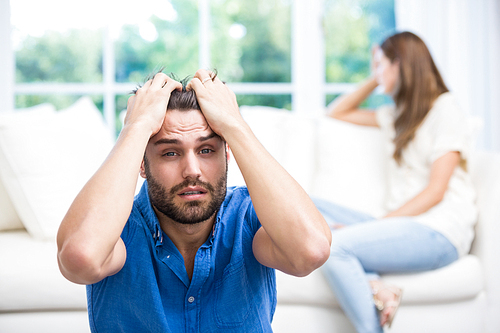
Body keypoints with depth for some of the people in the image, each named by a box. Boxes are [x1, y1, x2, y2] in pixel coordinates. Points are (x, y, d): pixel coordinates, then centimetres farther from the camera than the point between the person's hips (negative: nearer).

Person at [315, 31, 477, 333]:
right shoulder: (398, 114, 22)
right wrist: (375, 80, 22)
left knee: (334, 245, -28)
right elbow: (337, 113, 32)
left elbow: (435, 191, -11)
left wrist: (379, 224, -18)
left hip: (440, 231, -8)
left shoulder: (446, 109, -2)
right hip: (403, 224, 8)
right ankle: (375, 289, -30)